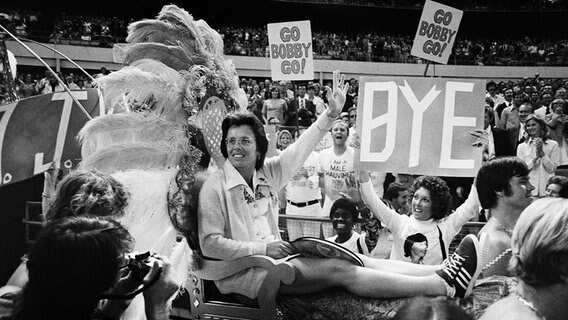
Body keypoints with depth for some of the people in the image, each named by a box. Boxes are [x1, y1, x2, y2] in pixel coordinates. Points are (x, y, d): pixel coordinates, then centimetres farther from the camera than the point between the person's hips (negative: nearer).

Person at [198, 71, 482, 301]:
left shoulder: (266, 173, 8)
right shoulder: (215, 187, -9)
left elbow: (300, 150, 5)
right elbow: (210, 244, -14)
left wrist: (331, 114, -2)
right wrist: (262, 248, -19)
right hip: (240, 272, -7)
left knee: (352, 260, -9)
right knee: (337, 270, -19)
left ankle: (444, 274, -13)